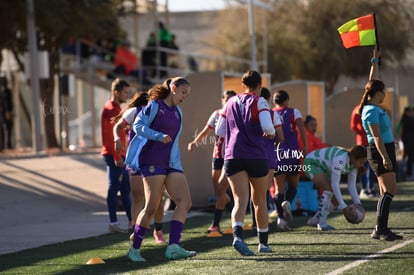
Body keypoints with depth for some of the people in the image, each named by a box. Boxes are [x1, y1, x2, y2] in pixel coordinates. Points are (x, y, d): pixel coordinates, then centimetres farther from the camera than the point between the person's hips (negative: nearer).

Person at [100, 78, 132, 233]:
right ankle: (113, 223, -5)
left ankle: (132, 221, 18)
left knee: (125, 188, 13)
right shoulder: (111, 109, -14)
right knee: (114, 188, -7)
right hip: (114, 155, -10)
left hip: (118, 155, 10)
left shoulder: (115, 108, 19)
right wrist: (117, 156, -24)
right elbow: (111, 135, -21)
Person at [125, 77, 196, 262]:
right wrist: (159, 136, -21)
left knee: (185, 202, -11)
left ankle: (173, 247, -20)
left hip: (171, 162, 8)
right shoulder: (154, 106, -2)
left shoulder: (177, 112, 20)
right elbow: (138, 125, -10)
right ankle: (134, 249, 2)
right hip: (152, 161, -8)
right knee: (152, 206, -11)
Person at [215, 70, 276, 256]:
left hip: (232, 156, 2)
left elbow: (219, 131, 17)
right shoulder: (259, 102, 0)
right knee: (260, 200, 15)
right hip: (256, 156, -2)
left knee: (240, 200, -11)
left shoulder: (230, 103, 14)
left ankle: (237, 235, -36)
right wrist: (270, 134, 7)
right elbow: (267, 126, -15)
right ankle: (263, 243, 23)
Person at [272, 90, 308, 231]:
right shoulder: (293, 112, 6)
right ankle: (287, 202, -18)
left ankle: (281, 218, -8)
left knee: (279, 188, 3)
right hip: (292, 152, -1)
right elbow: (301, 127, -11)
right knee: (293, 185, 13)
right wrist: (305, 147, -13)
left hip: (275, 154, 1)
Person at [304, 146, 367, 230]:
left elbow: (352, 185, -7)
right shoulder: (340, 160, -38)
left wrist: (357, 204, -19)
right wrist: (343, 207, -38)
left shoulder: (354, 163, -11)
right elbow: (334, 184, -39)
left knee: (336, 199, 1)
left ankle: (314, 220, 18)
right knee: (329, 189, -28)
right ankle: (322, 224, -23)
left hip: (323, 168, 9)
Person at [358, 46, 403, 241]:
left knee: (386, 192, 8)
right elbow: (376, 136, -21)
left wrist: (375, 60, 29)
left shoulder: (374, 107, 12)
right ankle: (380, 229, -19)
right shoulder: (371, 111, -15)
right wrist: (384, 157, -25)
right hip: (380, 152, -10)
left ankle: (381, 229, 8)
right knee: (389, 190, -15)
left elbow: (373, 81, 25)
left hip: (386, 150, 10)